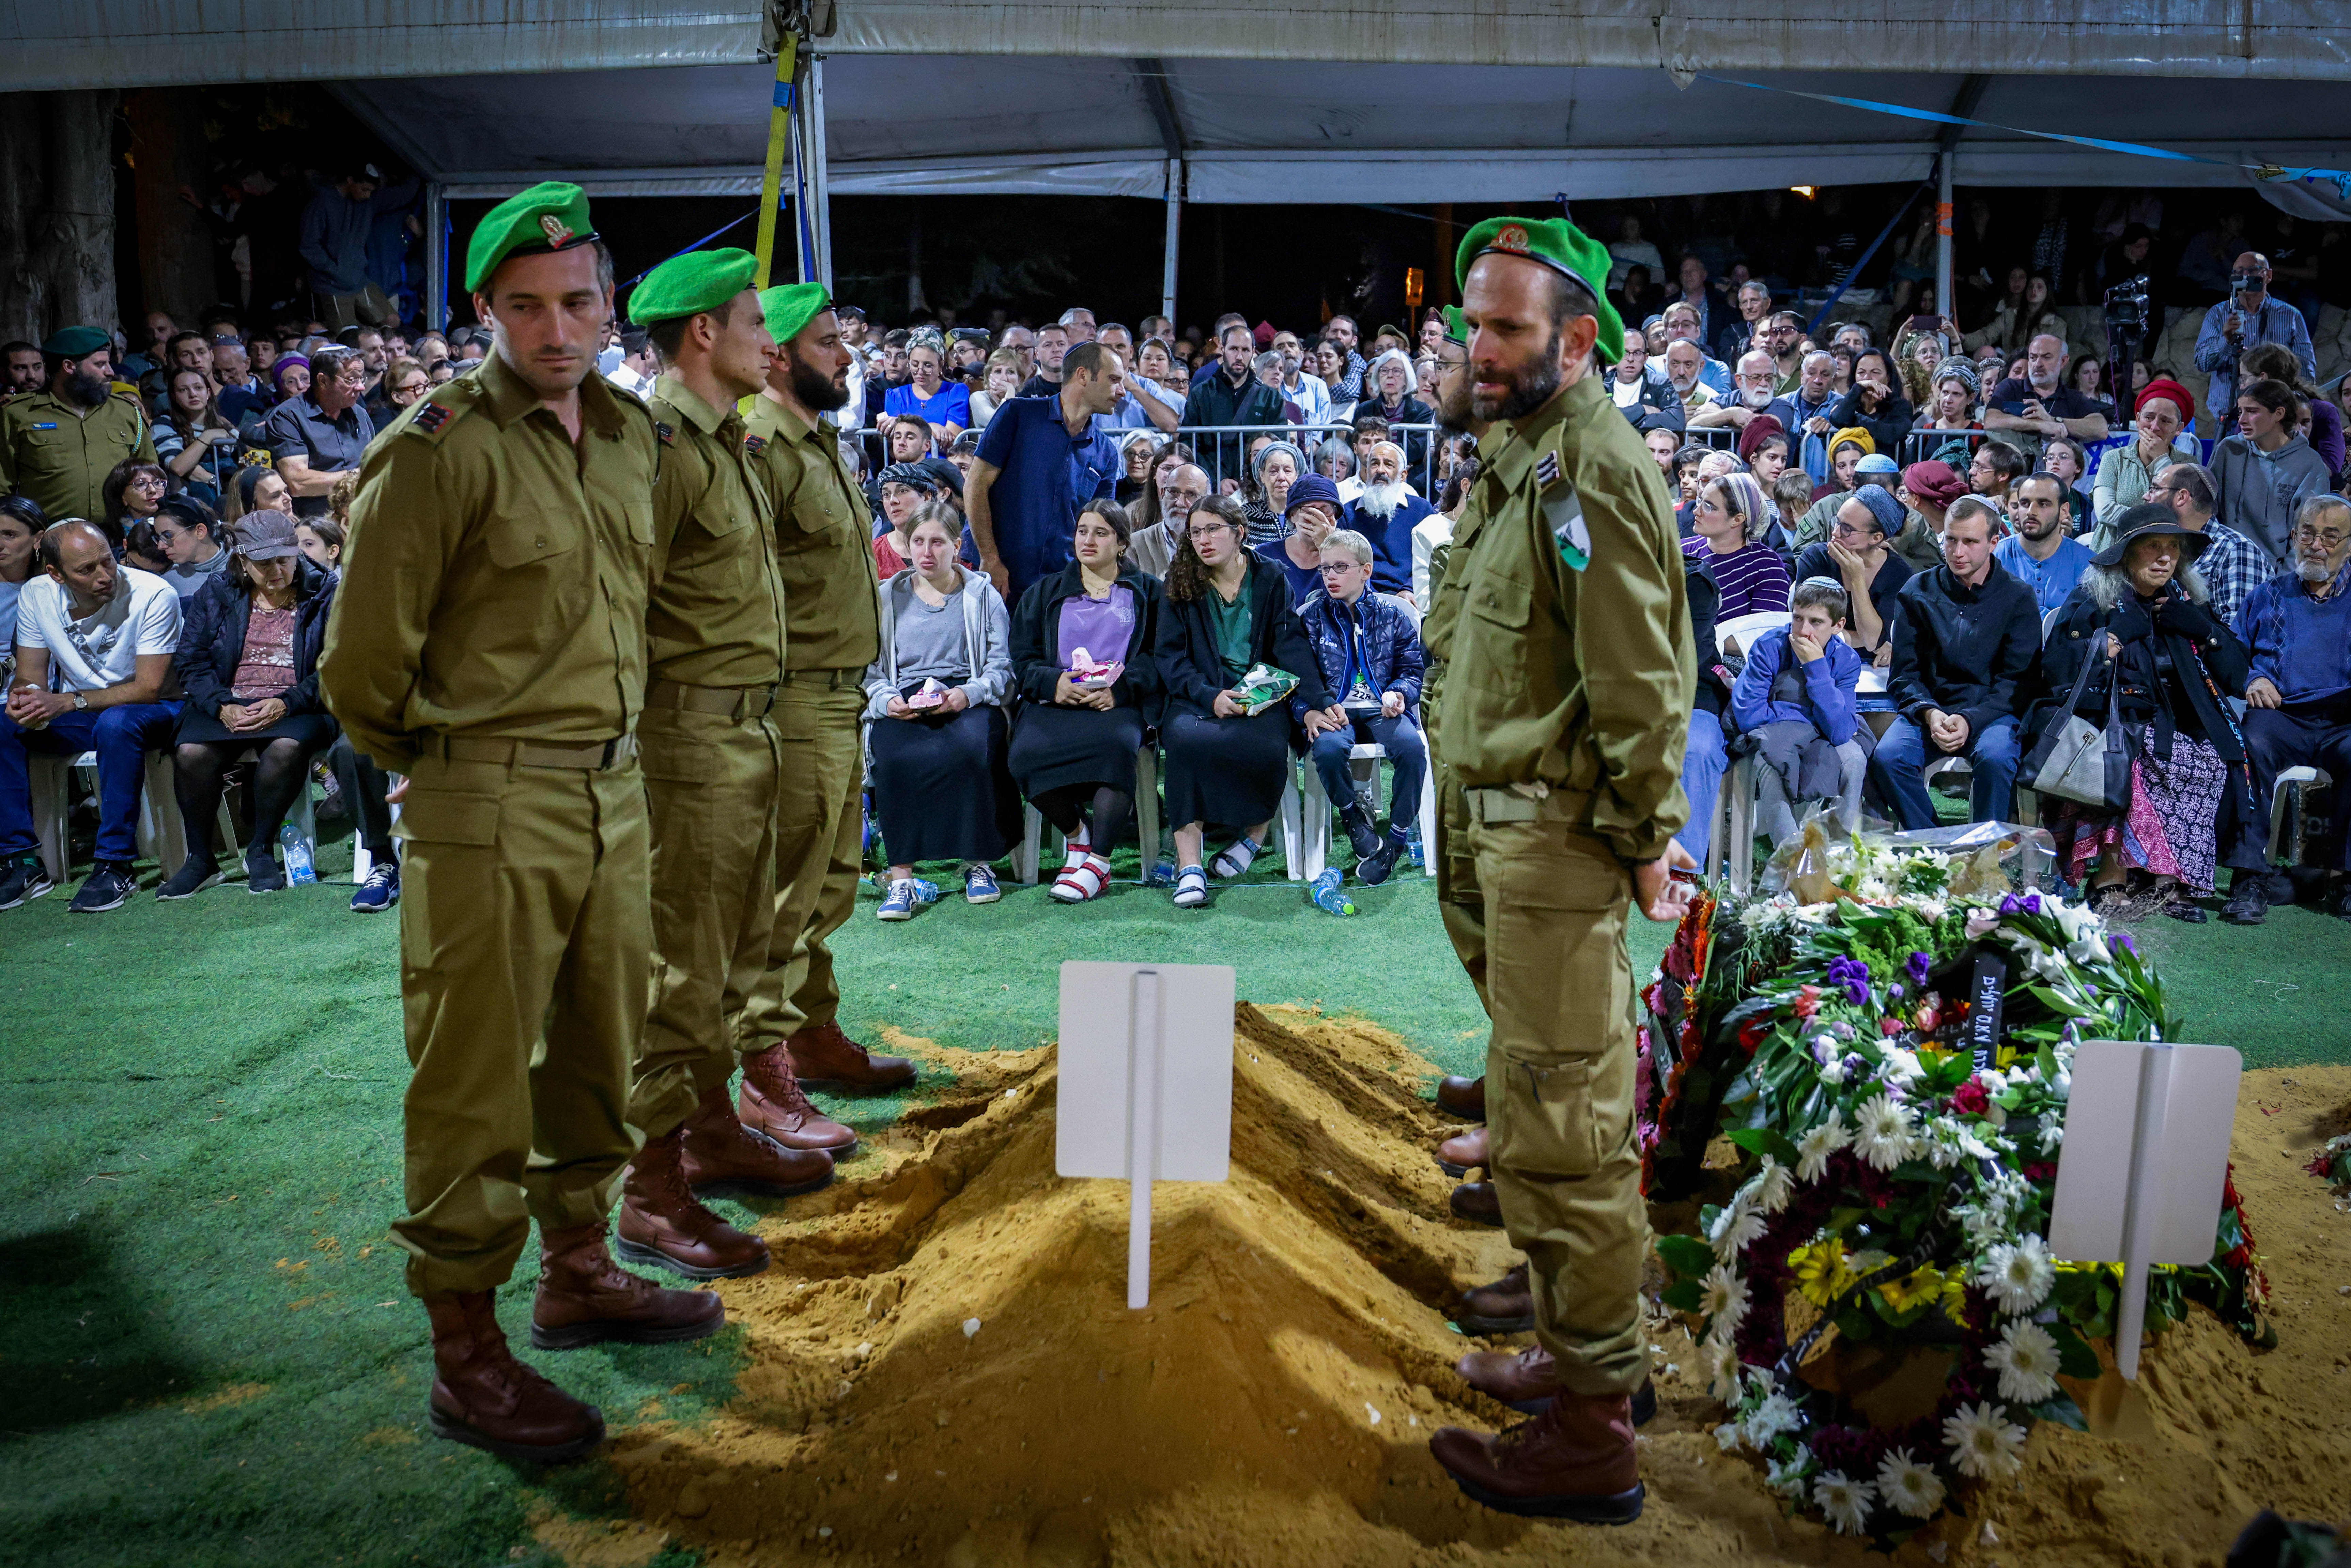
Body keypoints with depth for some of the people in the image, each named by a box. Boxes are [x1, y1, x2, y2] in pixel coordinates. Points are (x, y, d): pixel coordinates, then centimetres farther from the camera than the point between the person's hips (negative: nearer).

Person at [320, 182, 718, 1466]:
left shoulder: (632, 434, 9)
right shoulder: (442, 447, -13)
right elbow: (362, 662, -9)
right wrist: (446, 763, 4)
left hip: (614, 792, 7)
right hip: (489, 809, -7)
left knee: (598, 1051, 18)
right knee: (478, 1081, 1)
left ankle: (578, 1274, 36)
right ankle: (465, 1357, 15)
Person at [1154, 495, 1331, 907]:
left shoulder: (1271, 582, 8)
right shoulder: (1180, 585, 8)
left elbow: (1292, 647, -1)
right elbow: (1170, 656, 0)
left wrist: (1312, 704, -16)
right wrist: (1210, 696, -17)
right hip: (1198, 696, 0)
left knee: (1267, 749, -33)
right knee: (1185, 739, -34)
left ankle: (1258, 830, -3)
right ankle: (1189, 863, -32)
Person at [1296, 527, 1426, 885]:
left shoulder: (1393, 614, 10)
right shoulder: (1310, 617, 8)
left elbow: (1413, 669, 12)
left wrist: (1399, 694, -11)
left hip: (1381, 708, 1)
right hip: (1335, 710, 0)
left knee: (1412, 748, -32)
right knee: (1327, 749, -36)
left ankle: (1398, 836, -12)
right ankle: (1354, 818, -7)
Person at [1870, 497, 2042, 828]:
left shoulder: (2017, 598, 4)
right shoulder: (1918, 591, 8)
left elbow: (2017, 679, -1)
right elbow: (1905, 673, 7)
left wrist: (1970, 720, -17)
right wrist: (1929, 713, -13)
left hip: (1990, 713, -1)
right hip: (1928, 708, 2)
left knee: (1995, 757, -35)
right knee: (1887, 757, -29)